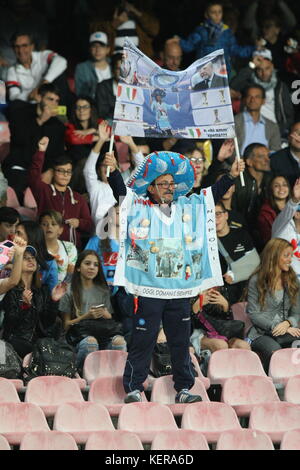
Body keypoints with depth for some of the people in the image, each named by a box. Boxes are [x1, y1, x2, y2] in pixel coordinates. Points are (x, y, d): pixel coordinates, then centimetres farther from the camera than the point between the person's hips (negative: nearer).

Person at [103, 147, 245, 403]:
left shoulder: (186, 207, 13)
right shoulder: (139, 207, 2)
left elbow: (213, 194, 19)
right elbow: (121, 191, -11)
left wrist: (231, 176, 11)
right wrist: (113, 171, -27)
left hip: (180, 289, 4)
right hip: (148, 290, -4)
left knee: (181, 341, 10)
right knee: (143, 341, -2)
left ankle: (184, 389, 17)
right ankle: (133, 388, 2)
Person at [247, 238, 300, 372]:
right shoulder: (256, 281, 2)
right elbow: (254, 314, -4)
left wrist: (287, 323, -10)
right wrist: (276, 327, -16)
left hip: (284, 331, 4)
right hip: (260, 334, -4)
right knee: (274, 351, -38)